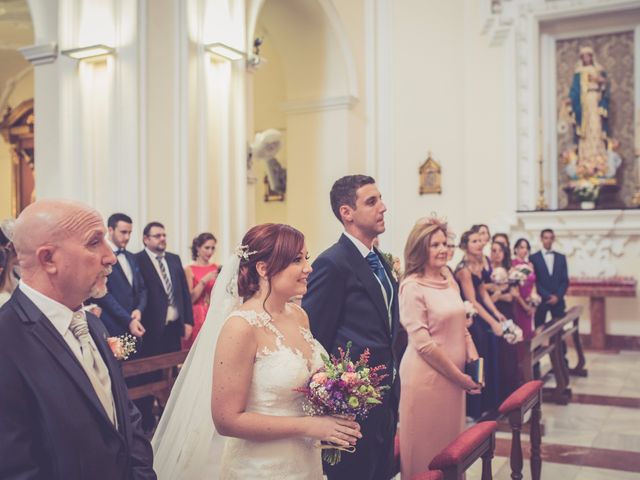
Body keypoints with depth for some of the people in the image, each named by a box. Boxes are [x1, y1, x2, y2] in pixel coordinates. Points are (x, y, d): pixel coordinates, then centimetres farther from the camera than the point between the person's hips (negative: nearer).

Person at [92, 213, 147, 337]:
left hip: (134, 327, 7)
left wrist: (139, 309, -4)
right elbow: (103, 293, -15)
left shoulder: (131, 257, 16)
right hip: (113, 329, -7)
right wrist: (128, 321, -17)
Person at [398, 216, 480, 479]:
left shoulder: (448, 279, 9)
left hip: (454, 376, 7)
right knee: (427, 450, 6)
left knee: (452, 442, 19)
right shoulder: (412, 287, -14)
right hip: (426, 377, -7)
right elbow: (423, 343, -17)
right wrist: (460, 376, -13)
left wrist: (474, 360, 0)